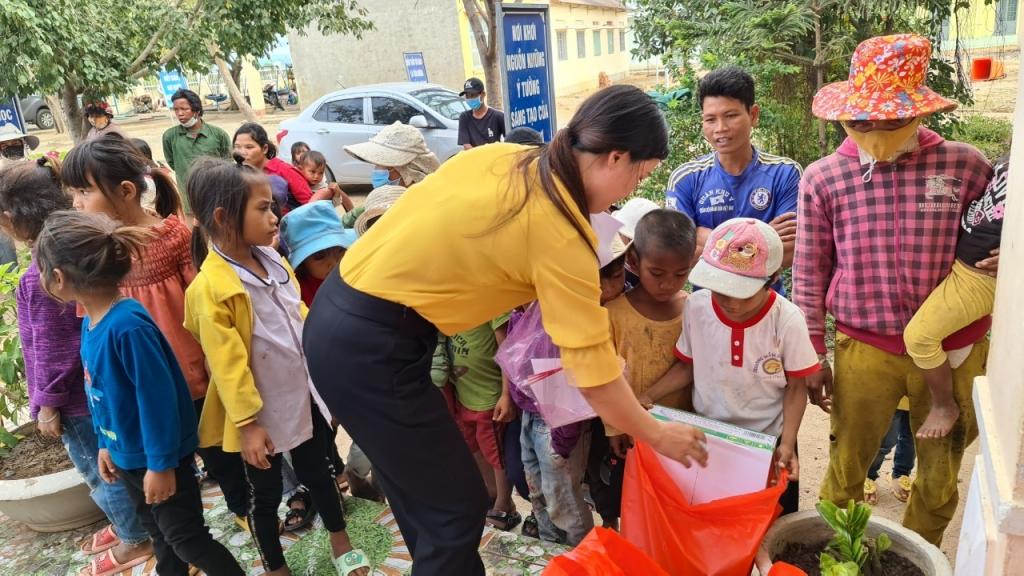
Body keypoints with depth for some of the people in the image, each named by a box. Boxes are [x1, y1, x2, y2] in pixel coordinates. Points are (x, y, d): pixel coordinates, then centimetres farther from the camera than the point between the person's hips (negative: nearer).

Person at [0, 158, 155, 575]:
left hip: (76, 396, -8)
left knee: (99, 470, 11)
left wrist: (46, 402, -11)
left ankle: (135, 540, 29)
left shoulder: (40, 275, -29)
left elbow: (52, 349, -22)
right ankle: (127, 524, 42)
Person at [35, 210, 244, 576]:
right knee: (157, 531, 25)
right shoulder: (90, 321, -2)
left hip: (159, 455, -9)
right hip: (126, 453, 9)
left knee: (185, 538, 5)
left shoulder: (127, 325, -29)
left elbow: (158, 397, -27)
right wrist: (105, 444, 16)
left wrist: (160, 463, -21)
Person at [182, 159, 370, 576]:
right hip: (262, 411, -6)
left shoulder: (272, 260, 1)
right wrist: (247, 422, -17)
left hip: (305, 395, 7)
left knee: (321, 473, 22)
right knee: (264, 494, 15)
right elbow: (227, 363, -20)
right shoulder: (210, 287, -22)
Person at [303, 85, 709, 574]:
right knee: (457, 507, 8)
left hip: (338, 317, 9)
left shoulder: (502, 157, 5)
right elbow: (592, 367, -13)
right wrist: (658, 435, 3)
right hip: (371, 346, -9)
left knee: (422, 492, 24)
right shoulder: (560, 229, -17)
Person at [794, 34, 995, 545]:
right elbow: (809, 275, -1)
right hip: (865, 349, -1)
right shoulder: (823, 179, -7)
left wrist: (1005, 260, -16)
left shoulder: (966, 166, -5)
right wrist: (812, 356, 0)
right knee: (845, 468, 12)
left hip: (955, 348, 2)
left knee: (941, 475, 18)